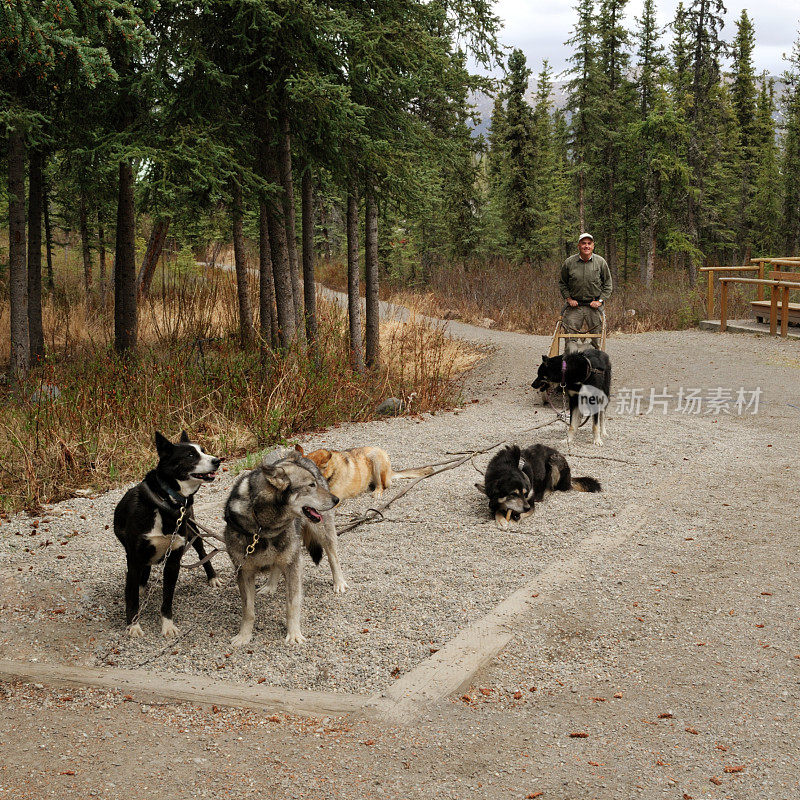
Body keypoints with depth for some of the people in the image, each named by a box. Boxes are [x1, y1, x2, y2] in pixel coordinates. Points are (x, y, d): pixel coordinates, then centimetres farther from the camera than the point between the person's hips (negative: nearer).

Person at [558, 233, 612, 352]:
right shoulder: (569, 263, -1)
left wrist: (600, 300, -2)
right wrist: (568, 298, -1)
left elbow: (608, 284, 8)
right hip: (574, 306, 0)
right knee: (570, 338, -5)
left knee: (596, 339, 4)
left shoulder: (600, 262, 1)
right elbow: (562, 283, 11)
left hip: (594, 306, 0)